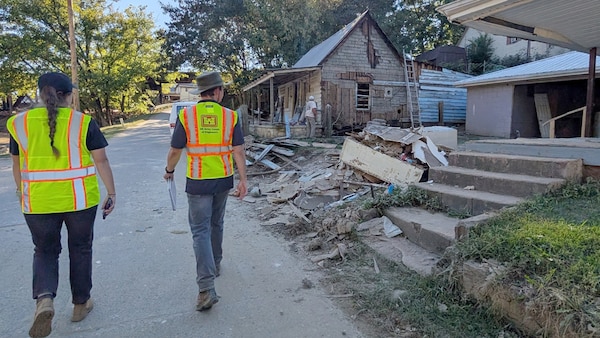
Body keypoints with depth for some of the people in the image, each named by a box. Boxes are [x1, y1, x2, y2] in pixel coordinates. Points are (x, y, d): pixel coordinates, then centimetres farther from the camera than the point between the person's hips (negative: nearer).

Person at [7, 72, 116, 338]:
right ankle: (80, 304, 28)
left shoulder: (19, 123, 1)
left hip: (38, 202, 2)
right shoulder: (83, 122, -7)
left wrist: (22, 193, 23)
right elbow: (101, 161, -7)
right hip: (80, 199, -1)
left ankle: (44, 298, -6)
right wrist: (111, 193, 1)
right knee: (80, 249, 15)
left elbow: (17, 165, 9)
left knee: (45, 251, 18)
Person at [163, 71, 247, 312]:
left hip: (198, 182, -3)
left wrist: (169, 170, 15)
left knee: (201, 231, 1)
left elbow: (175, 151, -3)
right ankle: (215, 264, 41)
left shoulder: (186, 116, -7)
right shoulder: (230, 116, -3)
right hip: (223, 180, 3)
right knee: (216, 224, 22)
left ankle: (206, 288, -7)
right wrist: (243, 180, -3)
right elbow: (238, 151, -6)